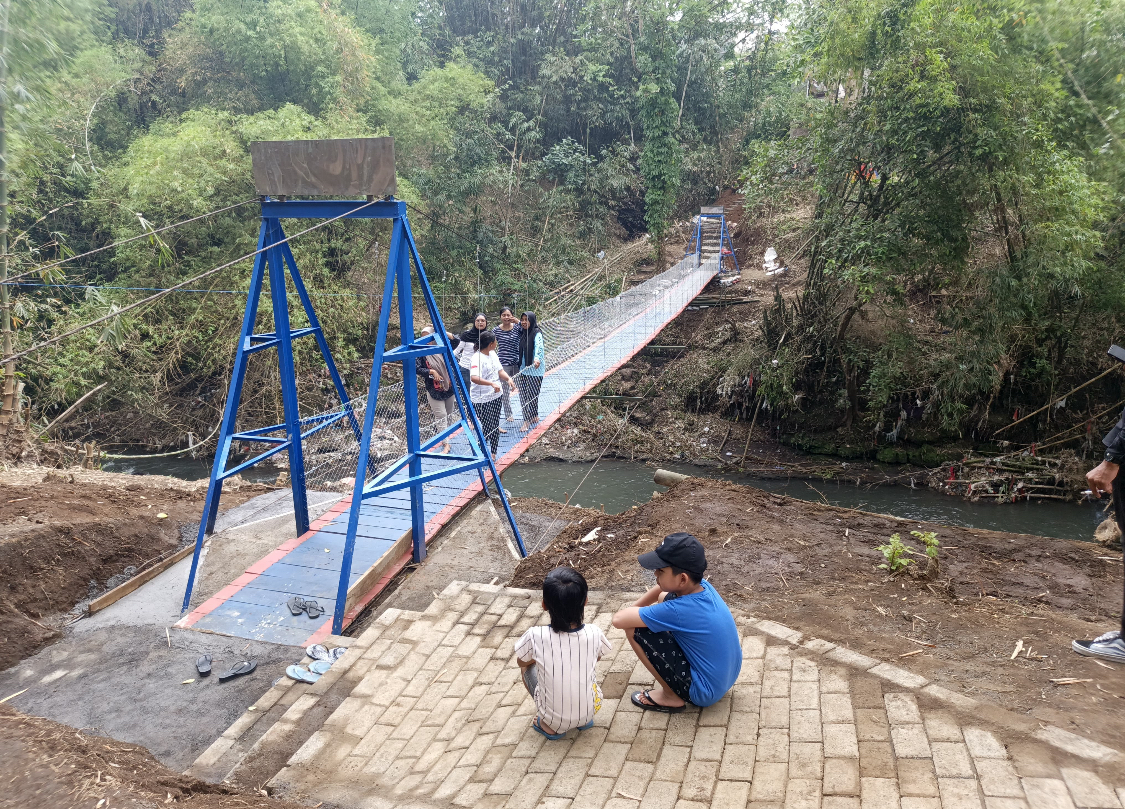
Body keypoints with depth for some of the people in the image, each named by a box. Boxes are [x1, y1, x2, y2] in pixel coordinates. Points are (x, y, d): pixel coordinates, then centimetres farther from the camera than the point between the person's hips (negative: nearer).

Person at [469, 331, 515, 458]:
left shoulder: (492, 354, 7)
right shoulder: (477, 358, -22)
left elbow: (500, 370, 12)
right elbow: (474, 378, -37)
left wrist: (508, 379, -9)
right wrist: (492, 383, -48)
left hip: (495, 396, 9)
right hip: (482, 400, -9)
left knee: (495, 427, 15)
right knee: (487, 427, -4)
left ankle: (493, 453, 27)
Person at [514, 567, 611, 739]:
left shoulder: (535, 636, -23)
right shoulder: (593, 634, -17)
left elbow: (521, 662, 0)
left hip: (553, 720, -2)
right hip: (588, 713, 2)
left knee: (527, 666, 20)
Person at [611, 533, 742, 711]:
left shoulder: (678, 610, -30)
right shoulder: (702, 586, -8)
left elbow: (619, 620, -26)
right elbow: (664, 586, 13)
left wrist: (639, 610, -5)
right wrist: (637, 608, 3)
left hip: (704, 692, -8)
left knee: (634, 629, -14)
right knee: (664, 598, 11)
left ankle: (671, 697, 2)